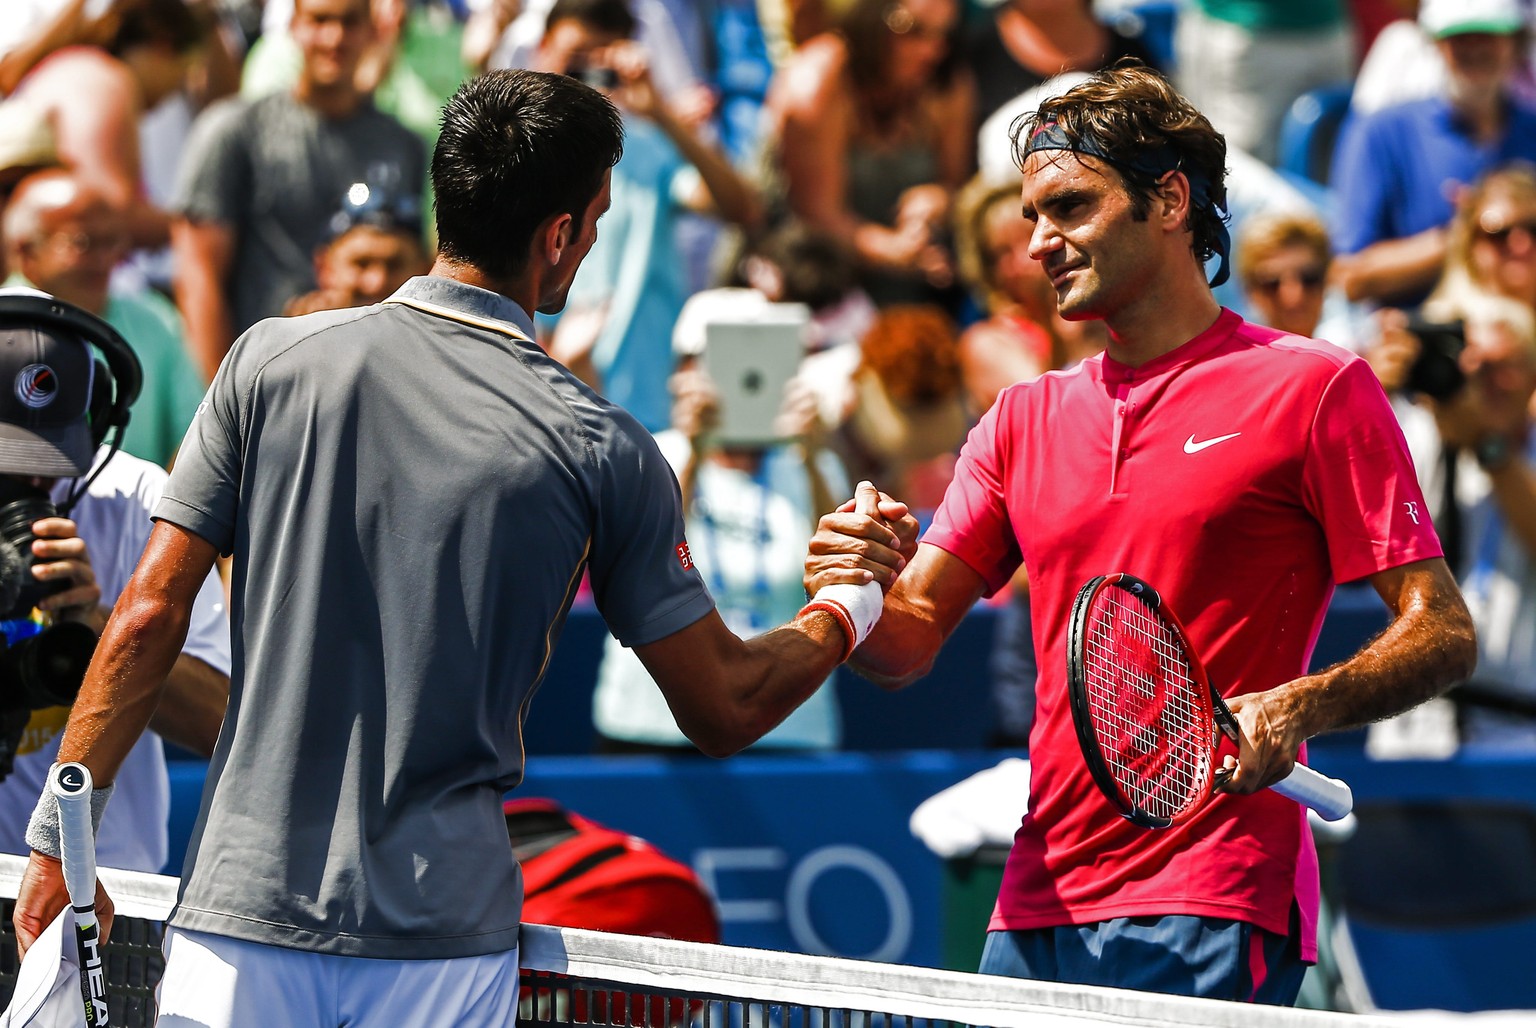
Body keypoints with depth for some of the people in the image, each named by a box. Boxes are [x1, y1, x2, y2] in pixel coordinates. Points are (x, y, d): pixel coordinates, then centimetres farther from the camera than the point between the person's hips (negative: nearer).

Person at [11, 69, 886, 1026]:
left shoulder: (272, 360, 0)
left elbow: (147, 622, -1)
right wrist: (845, 611, 23)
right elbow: (725, 709, 4)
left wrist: (59, 839, 7)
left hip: (245, 914, 1)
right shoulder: (603, 452, -3)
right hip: (444, 940, -1)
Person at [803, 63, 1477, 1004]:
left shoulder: (1316, 389, 0)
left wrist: (1298, 706, -22)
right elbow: (908, 645, 13)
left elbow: (1444, 635, -4)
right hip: (1038, 907, 5)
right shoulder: (1023, 421, 17)